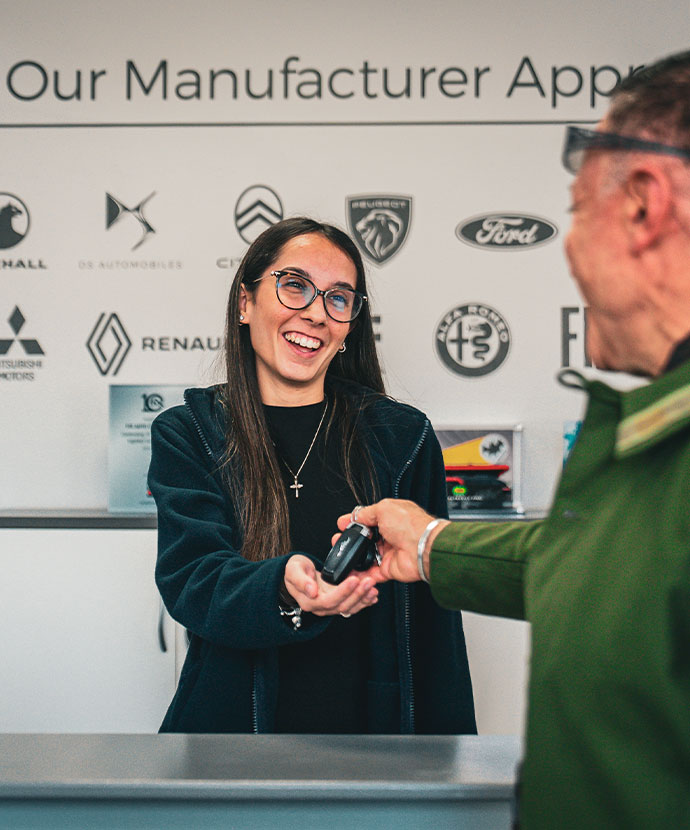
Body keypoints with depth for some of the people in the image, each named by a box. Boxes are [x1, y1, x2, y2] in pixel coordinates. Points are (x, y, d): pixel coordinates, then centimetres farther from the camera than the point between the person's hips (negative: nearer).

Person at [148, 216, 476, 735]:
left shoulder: (402, 438, 1)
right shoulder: (185, 435, 1)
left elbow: (433, 621, 1)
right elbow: (190, 579, -13)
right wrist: (284, 591, -34)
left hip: (372, 731, -2)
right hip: (234, 726, 3)